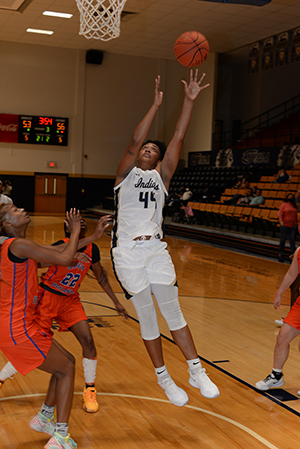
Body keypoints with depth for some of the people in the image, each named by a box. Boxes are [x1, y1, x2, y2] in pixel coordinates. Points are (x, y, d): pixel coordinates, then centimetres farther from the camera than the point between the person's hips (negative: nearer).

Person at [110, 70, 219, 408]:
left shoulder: (161, 176, 11)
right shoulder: (126, 174, 6)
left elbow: (178, 140, 0)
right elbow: (133, 142, -13)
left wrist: (189, 101, -8)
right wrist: (155, 105, -18)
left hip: (156, 249, 2)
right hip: (127, 252, -2)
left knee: (173, 311, 3)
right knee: (147, 318, 5)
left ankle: (196, 372, 13)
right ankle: (163, 378, 19)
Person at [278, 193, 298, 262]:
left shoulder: (294, 206, 11)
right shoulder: (284, 205, -3)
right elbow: (280, 214, -9)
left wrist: (296, 221, 11)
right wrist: (281, 221, -21)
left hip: (292, 226, 4)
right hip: (284, 225, -4)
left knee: (292, 240, -1)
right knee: (283, 240, 4)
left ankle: (293, 254, -2)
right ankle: (281, 254, 14)